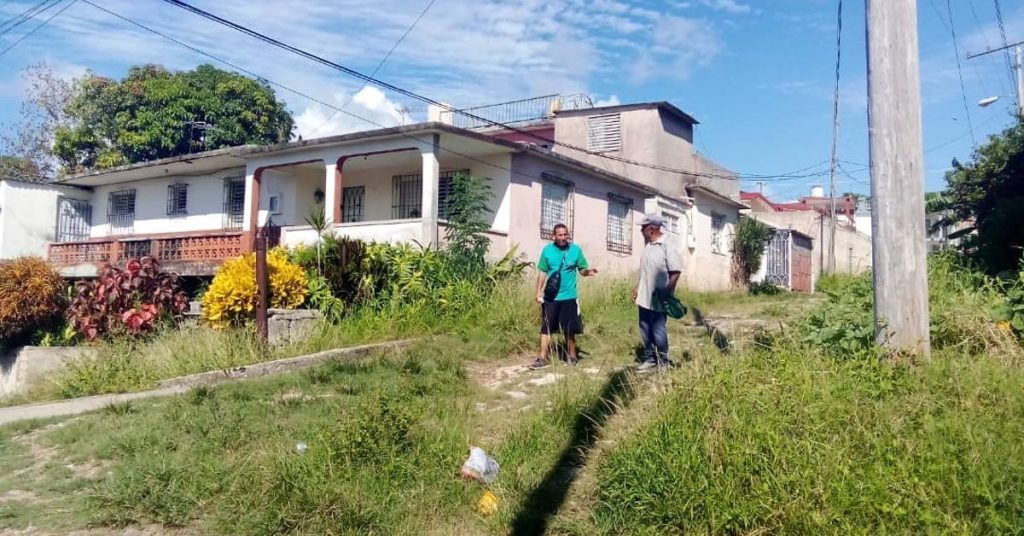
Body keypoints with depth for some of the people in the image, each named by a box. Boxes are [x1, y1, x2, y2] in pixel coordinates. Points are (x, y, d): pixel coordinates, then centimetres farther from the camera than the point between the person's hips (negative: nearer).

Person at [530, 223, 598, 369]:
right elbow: (542, 272, 3)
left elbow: (582, 270, 2)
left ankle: (571, 356, 24)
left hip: (569, 297, 0)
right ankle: (543, 358, 11)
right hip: (550, 297, 1)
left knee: (569, 329, 9)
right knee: (546, 328, 4)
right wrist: (538, 292, 0)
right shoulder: (547, 250, -1)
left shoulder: (576, 250, -2)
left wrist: (588, 271, -21)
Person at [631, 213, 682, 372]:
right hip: (644, 297, 8)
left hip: (658, 299, -8)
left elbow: (675, 272, -18)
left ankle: (664, 363, 13)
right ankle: (650, 359, 27)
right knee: (645, 330, 14)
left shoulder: (667, 245, -15)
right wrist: (637, 288, 18)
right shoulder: (648, 245, 10)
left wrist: (666, 292, -20)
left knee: (658, 331, 0)